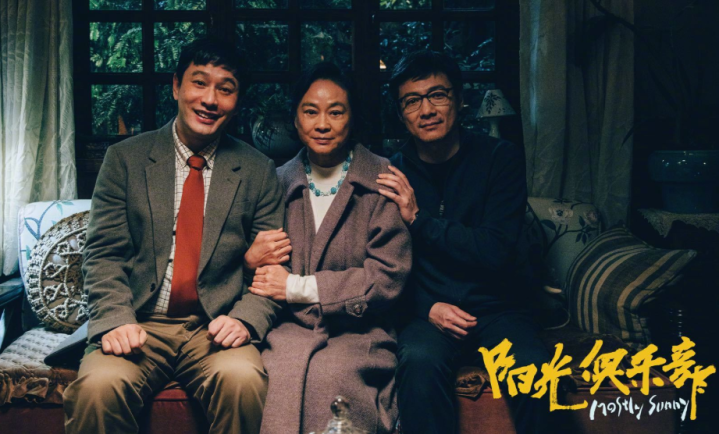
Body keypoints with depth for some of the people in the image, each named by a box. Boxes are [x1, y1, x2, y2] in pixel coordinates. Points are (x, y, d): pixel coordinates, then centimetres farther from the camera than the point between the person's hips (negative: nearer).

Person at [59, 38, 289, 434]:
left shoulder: (258, 172, 7)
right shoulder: (124, 159, 7)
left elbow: (272, 267, 5)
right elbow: (103, 255, 3)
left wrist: (244, 320, -14)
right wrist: (115, 319, -14)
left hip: (215, 327, 0)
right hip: (139, 326, 0)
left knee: (243, 379, -31)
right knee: (98, 385, -30)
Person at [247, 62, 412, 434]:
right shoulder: (279, 183, 14)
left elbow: (388, 278, -5)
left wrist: (298, 287, -7)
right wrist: (254, 258, -4)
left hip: (358, 333, -2)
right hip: (290, 330, 2)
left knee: (329, 377, -32)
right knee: (279, 376, -29)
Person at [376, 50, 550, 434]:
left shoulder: (501, 158, 0)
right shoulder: (390, 175, 4)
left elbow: (497, 251, -10)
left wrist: (418, 218, -15)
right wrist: (427, 307, -10)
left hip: (494, 309, 0)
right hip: (426, 312, 0)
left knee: (538, 372, -29)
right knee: (419, 361, -33)